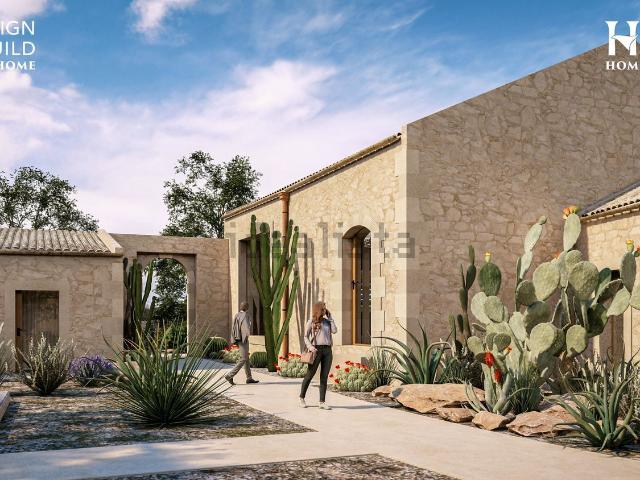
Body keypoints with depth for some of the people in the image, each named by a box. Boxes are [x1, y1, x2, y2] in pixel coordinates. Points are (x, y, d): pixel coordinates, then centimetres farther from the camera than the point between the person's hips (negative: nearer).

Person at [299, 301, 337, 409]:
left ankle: (322, 402, 4)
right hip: (317, 350, -4)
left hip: (327, 350, 4)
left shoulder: (327, 321, 15)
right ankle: (302, 398, 19)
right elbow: (305, 336, 1)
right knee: (310, 375, 3)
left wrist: (330, 317, 5)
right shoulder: (311, 321, 3)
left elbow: (334, 331, 0)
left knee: (324, 377, 2)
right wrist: (309, 346, -17)